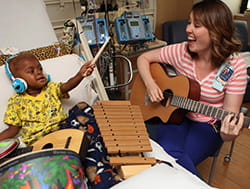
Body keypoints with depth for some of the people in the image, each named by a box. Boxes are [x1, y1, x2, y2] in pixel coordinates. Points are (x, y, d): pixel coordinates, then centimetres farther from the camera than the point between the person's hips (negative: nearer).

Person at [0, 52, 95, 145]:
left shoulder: (51, 88, 10)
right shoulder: (16, 101, 5)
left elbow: (67, 86, -10)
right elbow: (13, 129, 8)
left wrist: (80, 75, -29)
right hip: (37, 139, -3)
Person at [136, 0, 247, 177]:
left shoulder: (235, 66, -15)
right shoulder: (181, 51, -11)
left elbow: (230, 114, -15)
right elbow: (143, 58, 0)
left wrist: (228, 134, -38)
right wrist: (150, 84, -17)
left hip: (208, 125, -2)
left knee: (176, 161, -25)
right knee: (167, 153, -26)